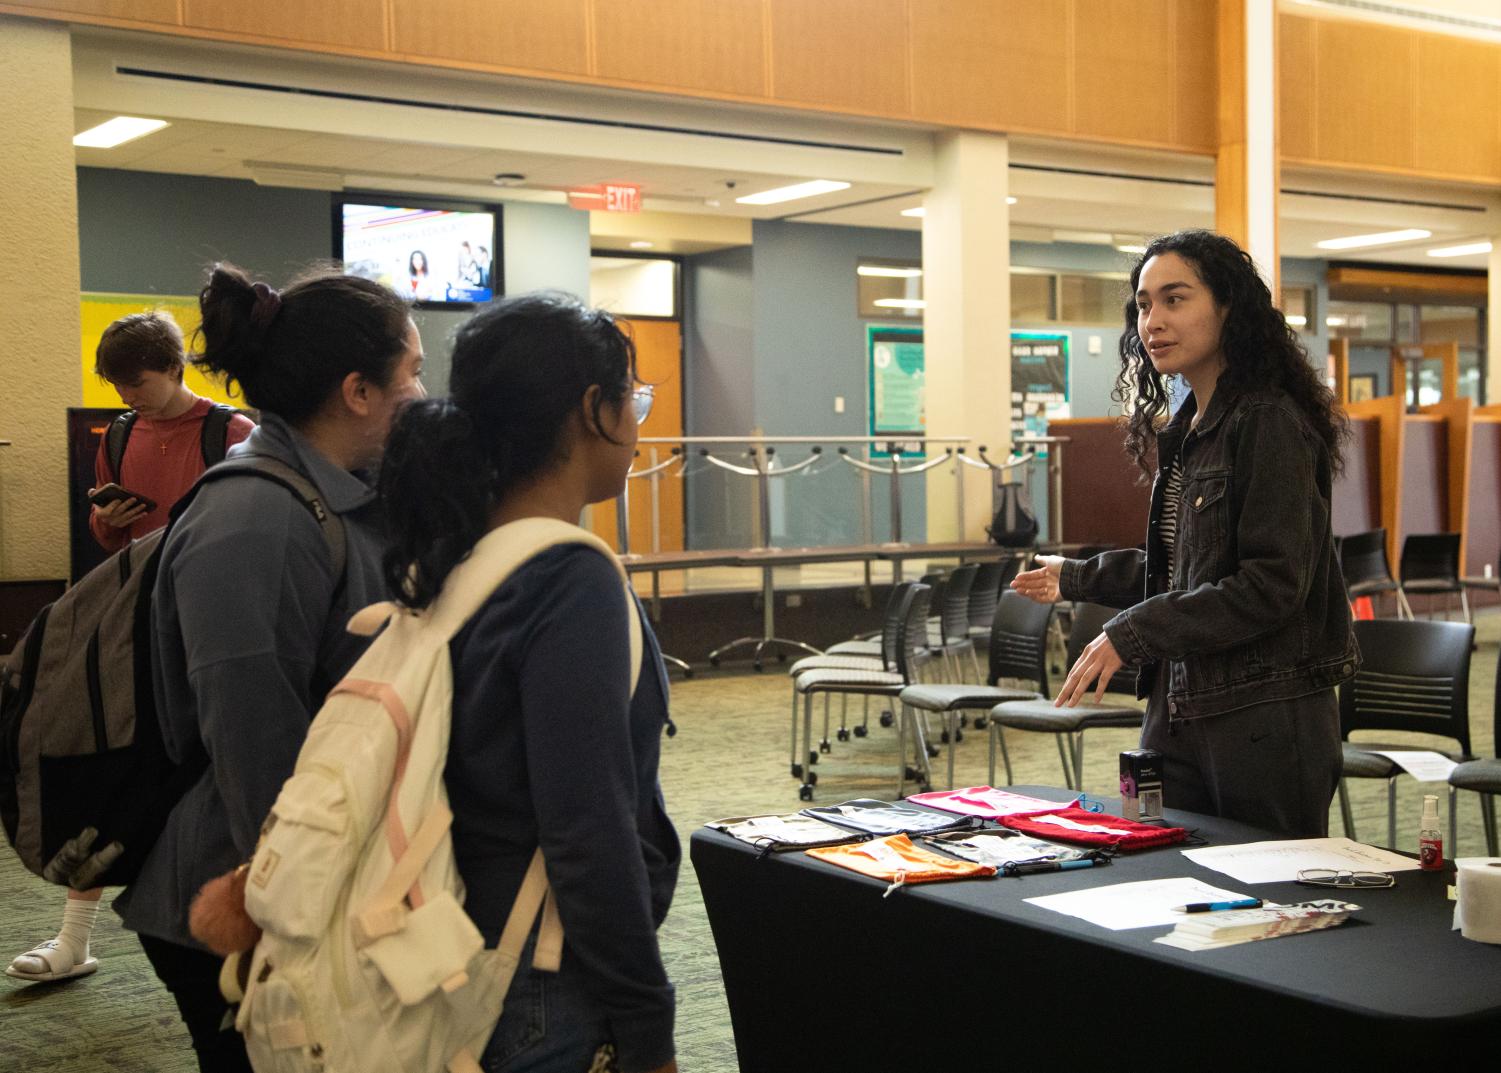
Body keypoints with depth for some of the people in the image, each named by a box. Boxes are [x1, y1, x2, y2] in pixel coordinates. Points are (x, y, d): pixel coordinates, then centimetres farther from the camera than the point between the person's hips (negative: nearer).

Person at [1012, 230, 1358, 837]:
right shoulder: (1183, 432, 14)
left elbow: (1272, 585, -20)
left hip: (1267, 719, -8)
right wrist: (1078, 579, 29)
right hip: (1178, 712, 8)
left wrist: (1130, 634, -18)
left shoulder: (1269, 422, -13)